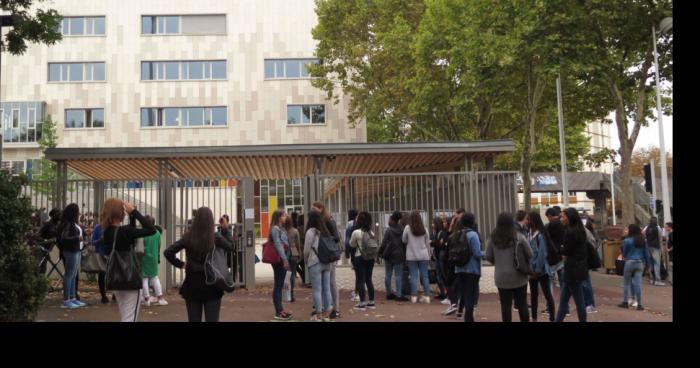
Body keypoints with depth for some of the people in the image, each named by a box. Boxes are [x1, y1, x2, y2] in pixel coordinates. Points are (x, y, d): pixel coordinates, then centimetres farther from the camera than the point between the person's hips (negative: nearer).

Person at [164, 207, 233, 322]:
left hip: (192, 284, 2)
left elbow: (168, 252, -5)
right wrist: (226, 229, 17)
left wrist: (180, 264, 4)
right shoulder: (215, 237, -8)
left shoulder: (187, 237, -2)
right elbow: (231, 247, 10)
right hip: (211, 284, -2)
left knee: (194, 319, 10)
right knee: (212, 319, 2)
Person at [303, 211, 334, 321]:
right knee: (327, 289, 8)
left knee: (317, 290, -1)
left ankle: (318, 315, 3)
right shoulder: (326, 231, 10)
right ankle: (326, 314, 14)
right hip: (327, 262, 6)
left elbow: (306, 250, -6)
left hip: (315, 263, -6)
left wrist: (307, 261, 10)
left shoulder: (311, 231, -8)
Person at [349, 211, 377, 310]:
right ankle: (371, 302, 18)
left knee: (360, 280, 1)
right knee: (369, 279, 14)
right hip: (370, 257, 5)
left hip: (359, 257, -5)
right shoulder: (371, 233, 2)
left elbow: (352, 245, -1)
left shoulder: (356, 232, -13)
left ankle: (362, 303, 1)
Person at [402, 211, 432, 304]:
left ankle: (414, 296, 1)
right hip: (424, 255, 2)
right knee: (424, 275, 6)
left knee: (413, 276, 2)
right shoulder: (424, 228, 1)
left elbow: (404, 241, 3)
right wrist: (429, 255, 15)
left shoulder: (407, 228, -6)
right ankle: (427, 296, 7)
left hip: (411, 255, -2)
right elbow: (427, 243, 7)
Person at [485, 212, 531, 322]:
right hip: (519, 276, 0)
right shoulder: (519, 237, -9)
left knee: (505, 305, 6)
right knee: (522, 304, 11)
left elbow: (488, 257, 1)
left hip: (502, 277, 1)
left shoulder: (493, 238, -6)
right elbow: (530, 255, -2)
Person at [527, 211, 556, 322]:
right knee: (533, 294, 15)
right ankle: (534, 318, 25)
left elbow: (542, 253, -19)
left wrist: (538, 270, -17)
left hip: (541, 270, -8)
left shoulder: (540, 235, -17)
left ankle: (552, 319, 5)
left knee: (547, 294, -1)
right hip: (533, 269, 8)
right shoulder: (531, 233, 7)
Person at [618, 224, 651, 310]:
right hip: (640, 263, 3)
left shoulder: (626, 241, -9)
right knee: (638, 283, 3)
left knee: (627, 283, 8)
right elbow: (646, 253, 7)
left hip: (630, 263, -3)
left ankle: (625, 302, 12)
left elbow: (624, 254, -1)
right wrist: (647, 264, 15)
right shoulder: (642, 241, 3)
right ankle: (639, 304, 2)